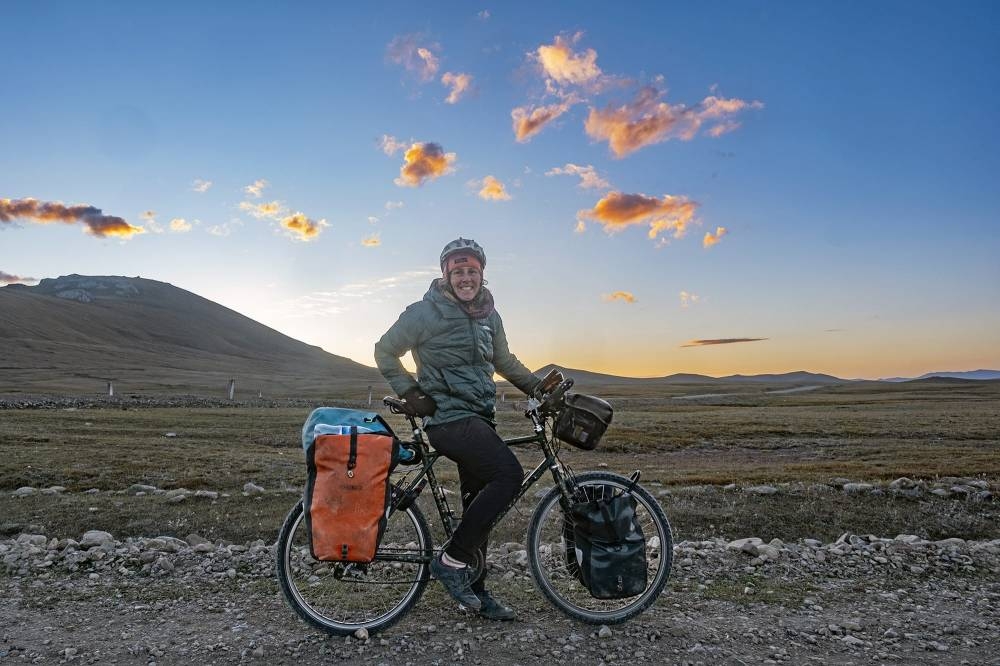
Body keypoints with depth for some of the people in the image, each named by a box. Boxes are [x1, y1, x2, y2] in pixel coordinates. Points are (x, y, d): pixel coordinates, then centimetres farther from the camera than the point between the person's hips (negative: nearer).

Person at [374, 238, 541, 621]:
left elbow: (504, 361, 24)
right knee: (509, 474, -24)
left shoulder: (489, 315, 11)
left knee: (479, 504, 11)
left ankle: (475, 589, 26)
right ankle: (451, 560, -13)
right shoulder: (425, 313, -7)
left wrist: (540, 389, 16)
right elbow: (385, 352, 2)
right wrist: (411, 394, -8)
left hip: (480, 417, 7)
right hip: (449, 418, -7)